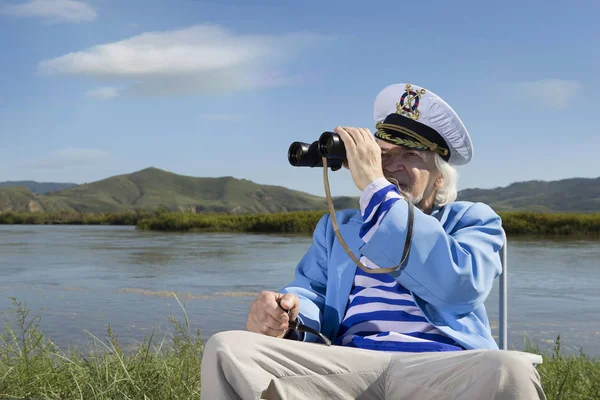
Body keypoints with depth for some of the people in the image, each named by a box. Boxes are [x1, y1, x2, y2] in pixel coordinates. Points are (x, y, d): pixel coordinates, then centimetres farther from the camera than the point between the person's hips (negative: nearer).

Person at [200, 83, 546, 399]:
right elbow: (313, 292, 14)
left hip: (444, 367, -2)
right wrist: (285, 314, -12)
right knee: (228, 349, -23)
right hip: (346, 365, 2)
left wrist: (374, 185, -6)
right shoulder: (337, 226, 28)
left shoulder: (474, 219, 16)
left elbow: (457, 284, -7)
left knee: (511, 371, -37)